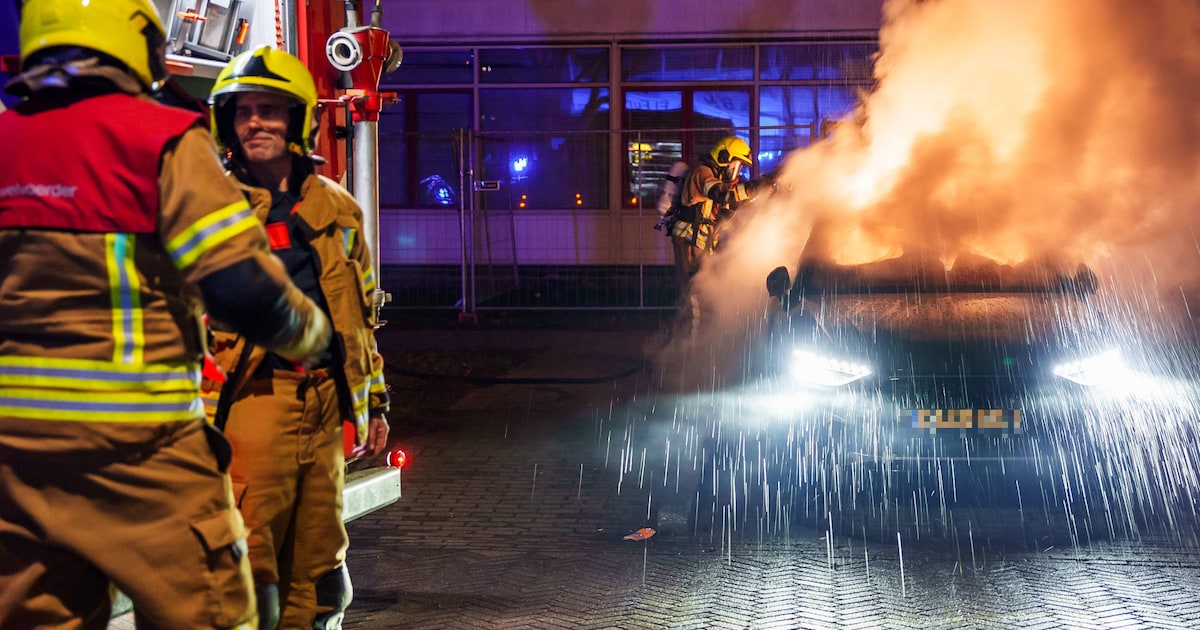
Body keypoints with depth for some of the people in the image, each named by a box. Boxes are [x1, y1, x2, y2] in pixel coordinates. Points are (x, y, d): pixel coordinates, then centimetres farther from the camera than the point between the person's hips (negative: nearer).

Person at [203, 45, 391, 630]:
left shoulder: (337, 208, 14)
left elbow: (361, 313, 21)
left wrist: (375, 402, 19)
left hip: (326, 404, 5)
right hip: (253, 400, -5)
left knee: (315, 561, 13)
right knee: (248, 560, -9)